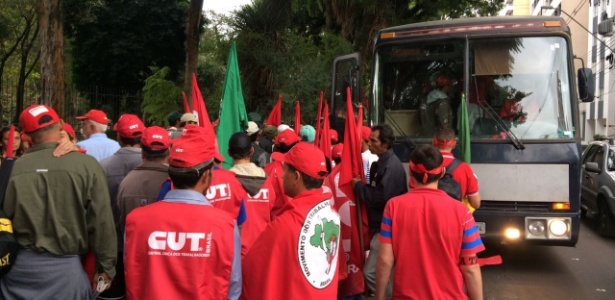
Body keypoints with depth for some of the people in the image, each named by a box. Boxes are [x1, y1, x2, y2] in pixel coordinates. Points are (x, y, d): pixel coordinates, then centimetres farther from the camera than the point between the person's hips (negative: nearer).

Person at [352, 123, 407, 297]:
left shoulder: (391, 166, -20)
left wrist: (358, 186, -14)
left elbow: (380, 198, -27)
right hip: (381, 225, 10)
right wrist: (362, 186, -1)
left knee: (371, 272, -10)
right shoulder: (382, 163, 11)